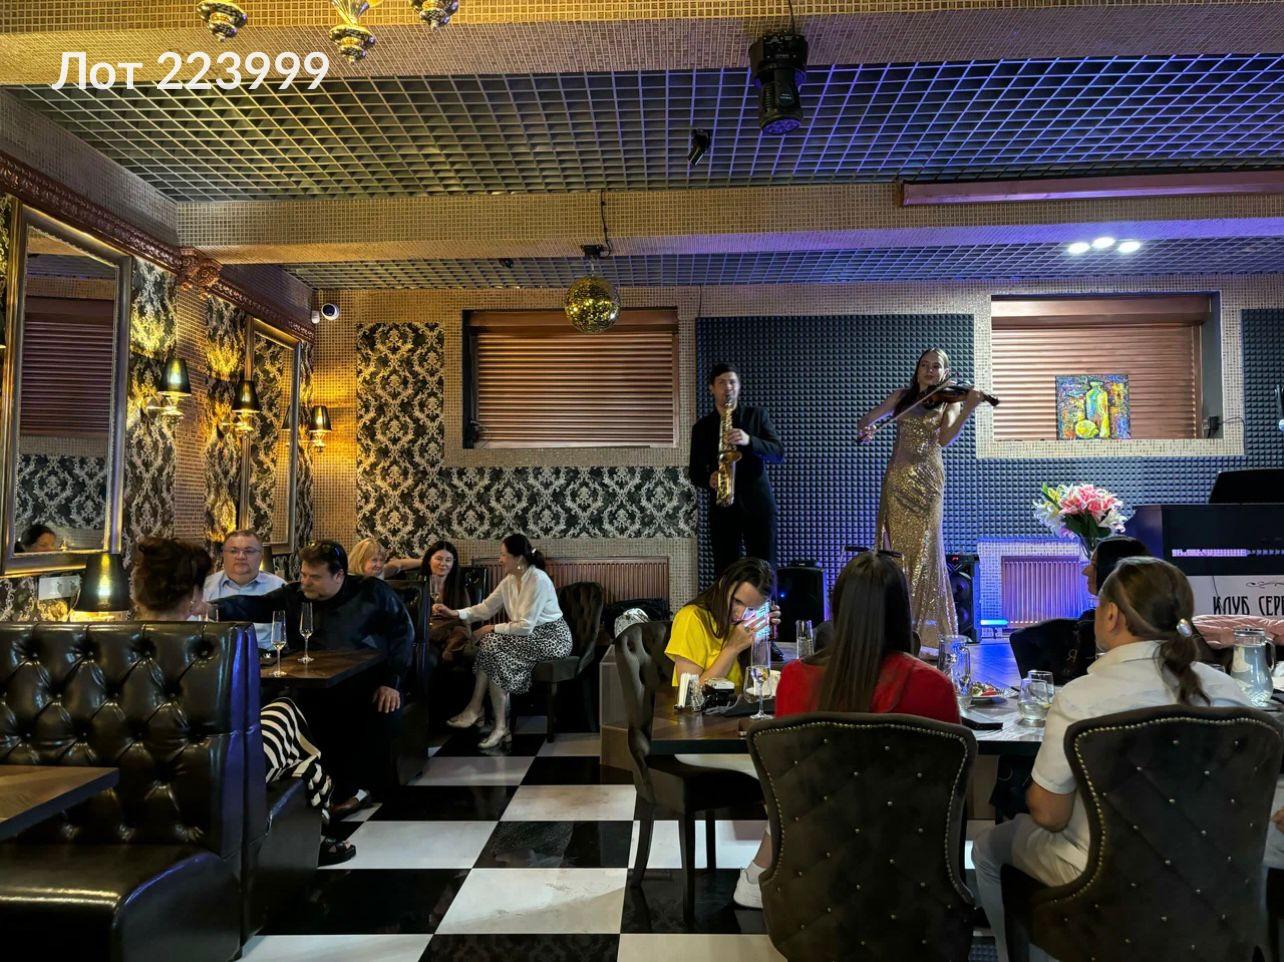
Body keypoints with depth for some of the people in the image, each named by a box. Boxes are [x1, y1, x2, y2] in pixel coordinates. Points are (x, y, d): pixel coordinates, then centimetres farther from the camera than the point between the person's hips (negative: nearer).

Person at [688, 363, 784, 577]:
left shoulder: (756, 415, 8)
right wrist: (708, 481, -12)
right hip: (722, 507, 1)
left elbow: (779, 453, -2)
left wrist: (749, 441, -18)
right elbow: (694, 471, 11)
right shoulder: (702, 427, 11)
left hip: (758, 504, -1)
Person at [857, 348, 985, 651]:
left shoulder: (949, 400, 7)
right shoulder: (902, 396, 15)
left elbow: (945, 438, -9)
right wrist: (864, 429, -13)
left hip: (927, 480, -2)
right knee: (897, 547, -1)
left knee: (924, 548, -6)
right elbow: (869, 418, 11)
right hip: (898, 479, 2)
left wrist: (969, 408, -22)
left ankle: (926, 629, 1)